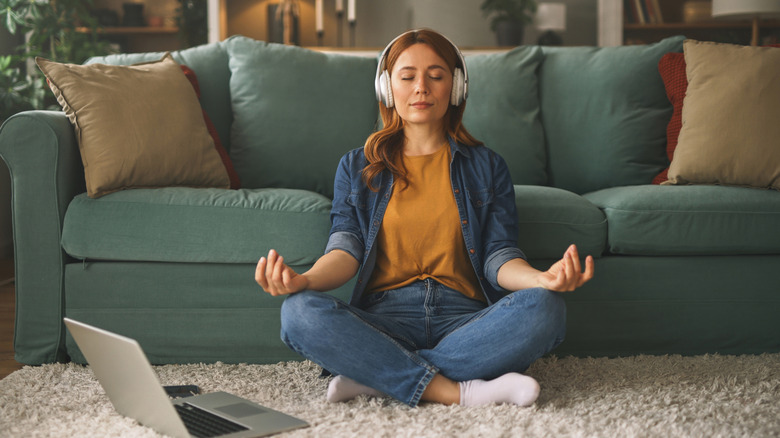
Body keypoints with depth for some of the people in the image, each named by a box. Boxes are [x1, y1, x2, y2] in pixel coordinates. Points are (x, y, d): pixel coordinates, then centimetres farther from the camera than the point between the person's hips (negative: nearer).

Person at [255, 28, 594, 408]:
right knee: (299, 312, -30)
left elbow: (498, 256, 5)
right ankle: (457, 393, -30)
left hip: (464, 316, 1)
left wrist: (541, 279, -20)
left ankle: (375, 377, -25)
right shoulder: (357, 168, 17)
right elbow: (346, 248, 2)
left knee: (544, 308, -31)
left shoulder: (487, 167, 16)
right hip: (384, 317, 0)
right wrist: (304, 280, -22)